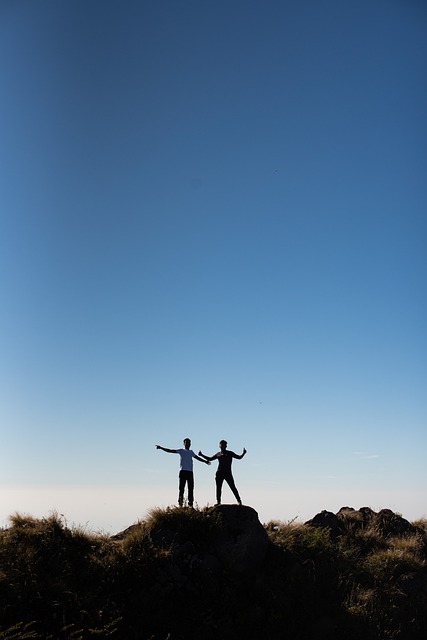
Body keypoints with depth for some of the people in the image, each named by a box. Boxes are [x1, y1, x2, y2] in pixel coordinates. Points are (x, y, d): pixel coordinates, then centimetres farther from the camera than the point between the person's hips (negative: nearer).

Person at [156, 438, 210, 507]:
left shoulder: (191, 452, 19)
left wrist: (205, 461, 32)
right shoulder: (181, 451, 6)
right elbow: (170, 451, -1)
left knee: (191, 488, 2)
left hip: (190, 472, 4)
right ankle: (180, 504, -4)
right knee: (181, 488, -6)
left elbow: (197, 458, 34)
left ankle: (190, 503, 6)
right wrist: (161, 448, -10)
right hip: (183, 471, -4)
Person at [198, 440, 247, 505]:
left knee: (233, 487, -8)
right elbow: (210, 458, 25)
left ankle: (239, 501, -5)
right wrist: (202, 455, 18)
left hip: (228, 473, -4)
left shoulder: (230, 453, 5)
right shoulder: (218, 454, 14)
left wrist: (243, 453, -16)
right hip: (219, 473, 4)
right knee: (218, 488, 0)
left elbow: (239, 457, 2)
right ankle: (218, 502, 5)